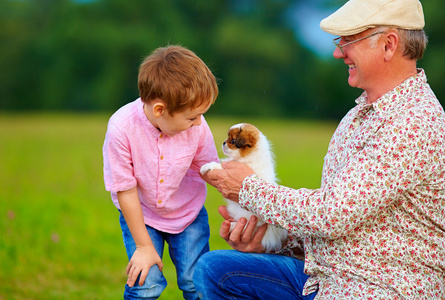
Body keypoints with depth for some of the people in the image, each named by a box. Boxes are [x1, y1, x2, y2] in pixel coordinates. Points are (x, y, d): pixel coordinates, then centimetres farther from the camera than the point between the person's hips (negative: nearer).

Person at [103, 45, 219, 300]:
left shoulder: (197, 127, -23)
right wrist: (144, 246, -14)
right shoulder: (122, 127, -30)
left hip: (188, 213, 2)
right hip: (141, 214, -2)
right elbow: (125, 190, -20)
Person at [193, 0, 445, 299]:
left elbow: (332, 215, -24)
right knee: (214, 268, 0)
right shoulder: (363, 111, 12)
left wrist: (249, 187, -10)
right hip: (324, 273, 9)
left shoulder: (415, 123, -20)